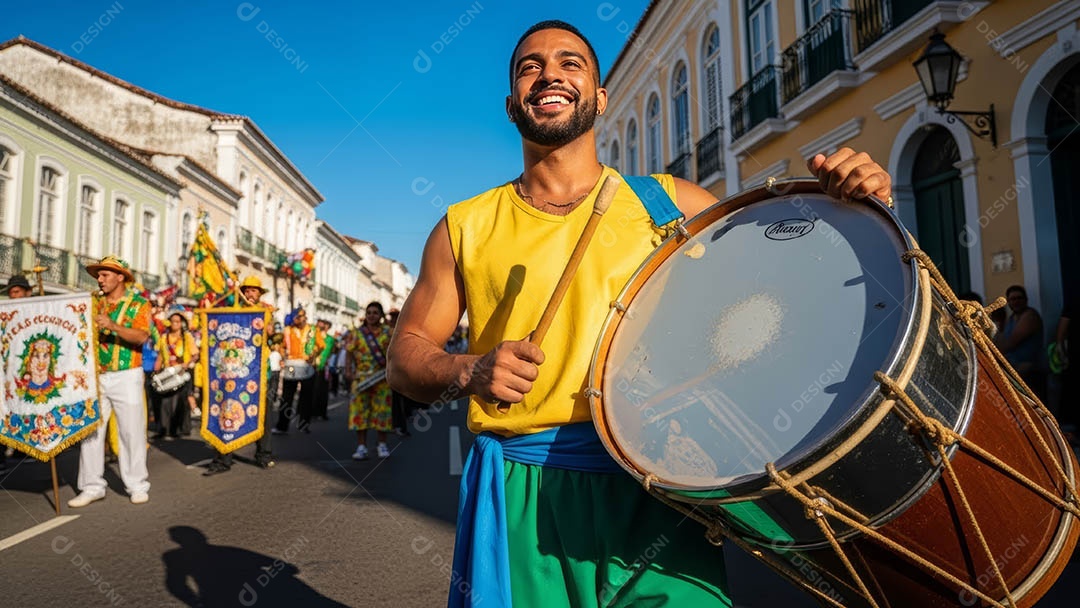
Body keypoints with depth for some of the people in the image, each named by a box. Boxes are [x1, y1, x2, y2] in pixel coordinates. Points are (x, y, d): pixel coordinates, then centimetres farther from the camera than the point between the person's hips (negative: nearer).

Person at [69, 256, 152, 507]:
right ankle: (92, 486, 13)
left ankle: (137, 485, 10)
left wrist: (113, 325, -26)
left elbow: (142, 337, -14)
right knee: (89, 431, 4)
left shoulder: (138, 304, 1)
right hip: (95, 376, 4)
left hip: (126, 376, -4)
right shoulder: (93, 303, 13)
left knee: (132, 431, 0)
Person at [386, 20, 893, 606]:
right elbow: (405, 354, 9)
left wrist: (845, 198, -9)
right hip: (521, 498, 0)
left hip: (652, 492, 1)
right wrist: (469, 371, -12)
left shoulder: (664, 202, 7)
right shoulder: (466, 227, 7)